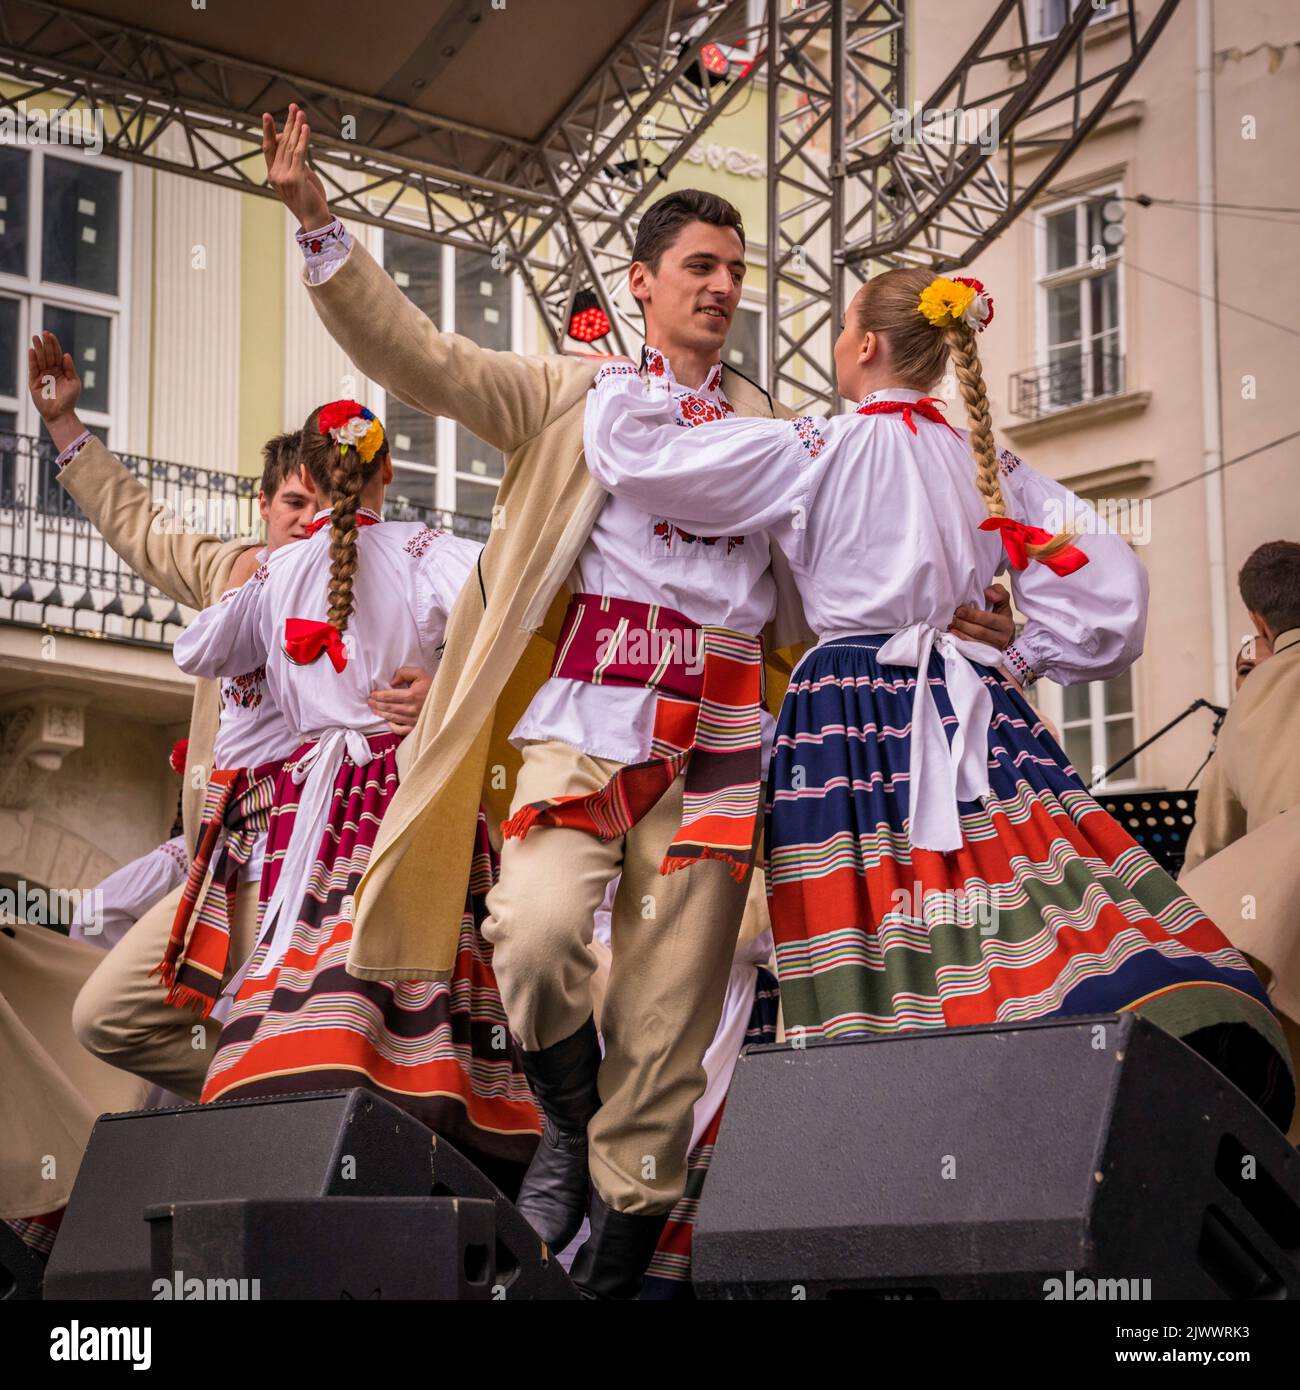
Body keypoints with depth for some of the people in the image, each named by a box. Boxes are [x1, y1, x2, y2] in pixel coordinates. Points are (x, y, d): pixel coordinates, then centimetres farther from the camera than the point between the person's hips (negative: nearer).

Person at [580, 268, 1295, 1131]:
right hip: (973, 705, 4)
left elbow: (639, 460, -4)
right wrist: (1031, 657, 19)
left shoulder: (814, 453, -1)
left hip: (856, 715, -4)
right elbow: (1106, 575, 7)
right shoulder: (988, 463, 13)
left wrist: (616, 378, 15)